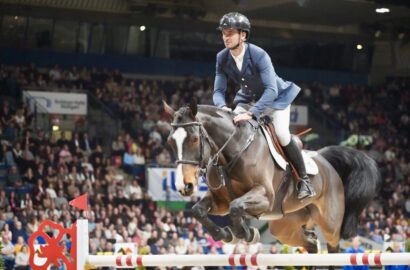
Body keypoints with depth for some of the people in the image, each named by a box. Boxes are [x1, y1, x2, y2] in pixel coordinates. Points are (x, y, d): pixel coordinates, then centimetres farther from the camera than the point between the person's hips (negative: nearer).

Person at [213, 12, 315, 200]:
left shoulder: (259, 55, -34)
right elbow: (219, 90, -12)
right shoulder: (222, 58, -17)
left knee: (282, 135, -22)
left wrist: (252, 113, -51)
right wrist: (222, 107, -36)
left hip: (275, 97, -5)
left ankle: (303, 180, -6)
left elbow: (271, 91, -40)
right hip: (248, 99, 5)